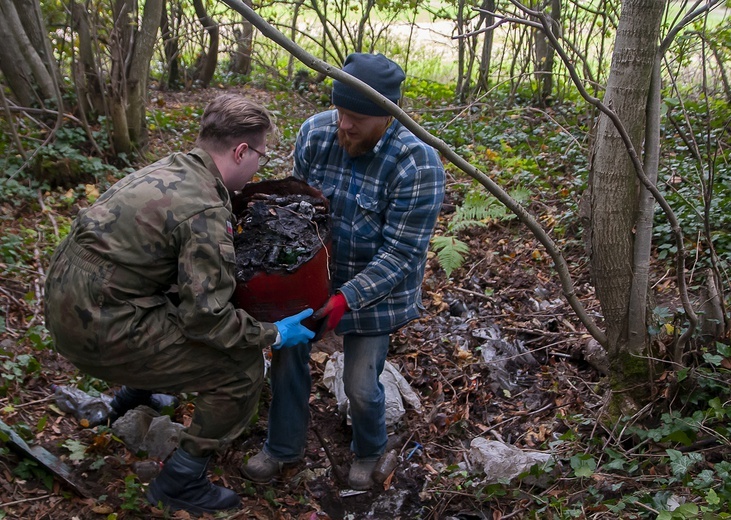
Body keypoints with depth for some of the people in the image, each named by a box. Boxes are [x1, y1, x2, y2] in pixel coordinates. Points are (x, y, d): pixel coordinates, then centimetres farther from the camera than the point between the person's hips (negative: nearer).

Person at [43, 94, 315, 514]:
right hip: (100, 329, -10)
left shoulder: (170, 169, 7)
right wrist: (273, 335, -7)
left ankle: (135, 395, 48)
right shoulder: (205, 210, -21)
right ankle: (181, 483, 11)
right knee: (244, 369, -4)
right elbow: (207, 316, -21)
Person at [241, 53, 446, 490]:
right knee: (289, 353, 8)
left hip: (374, 289, -4)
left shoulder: (417, 164, -26)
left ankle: (368, 453, 37)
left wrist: (348, 297, -29)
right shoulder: (316, 132, -12)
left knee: (361, 386, 2)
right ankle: (284, 447, 34)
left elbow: (401, 254, -23)